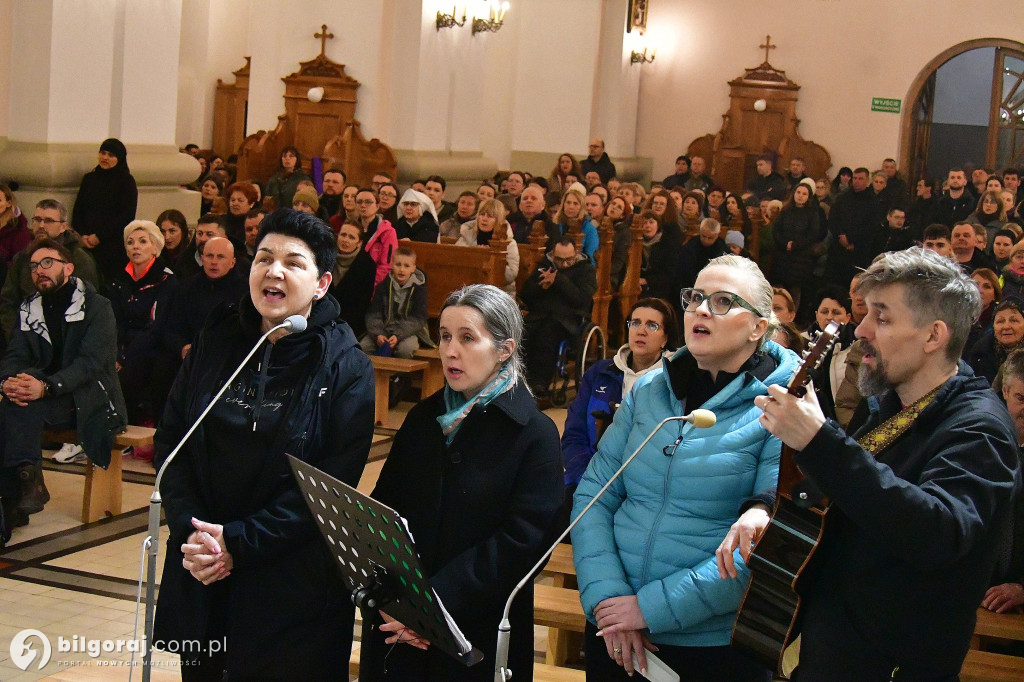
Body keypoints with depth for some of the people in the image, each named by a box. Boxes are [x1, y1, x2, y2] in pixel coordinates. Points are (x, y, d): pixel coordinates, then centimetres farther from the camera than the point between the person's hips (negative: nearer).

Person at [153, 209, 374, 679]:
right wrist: (190, 529, -11)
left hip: (293, 588, -3)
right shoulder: (215, 341, 4)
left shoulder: (347, 368, -8)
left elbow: (331, 483, -13)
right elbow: (170, 440, 4)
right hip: (199, 576, 3)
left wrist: (239, 541, -17)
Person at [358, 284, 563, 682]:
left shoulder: (534, 435, -8)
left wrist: (436, 601, -22)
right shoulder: (424, 418, 8)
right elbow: (383, 505, 3)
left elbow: (522, 540, -16)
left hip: (478, 634, -4)